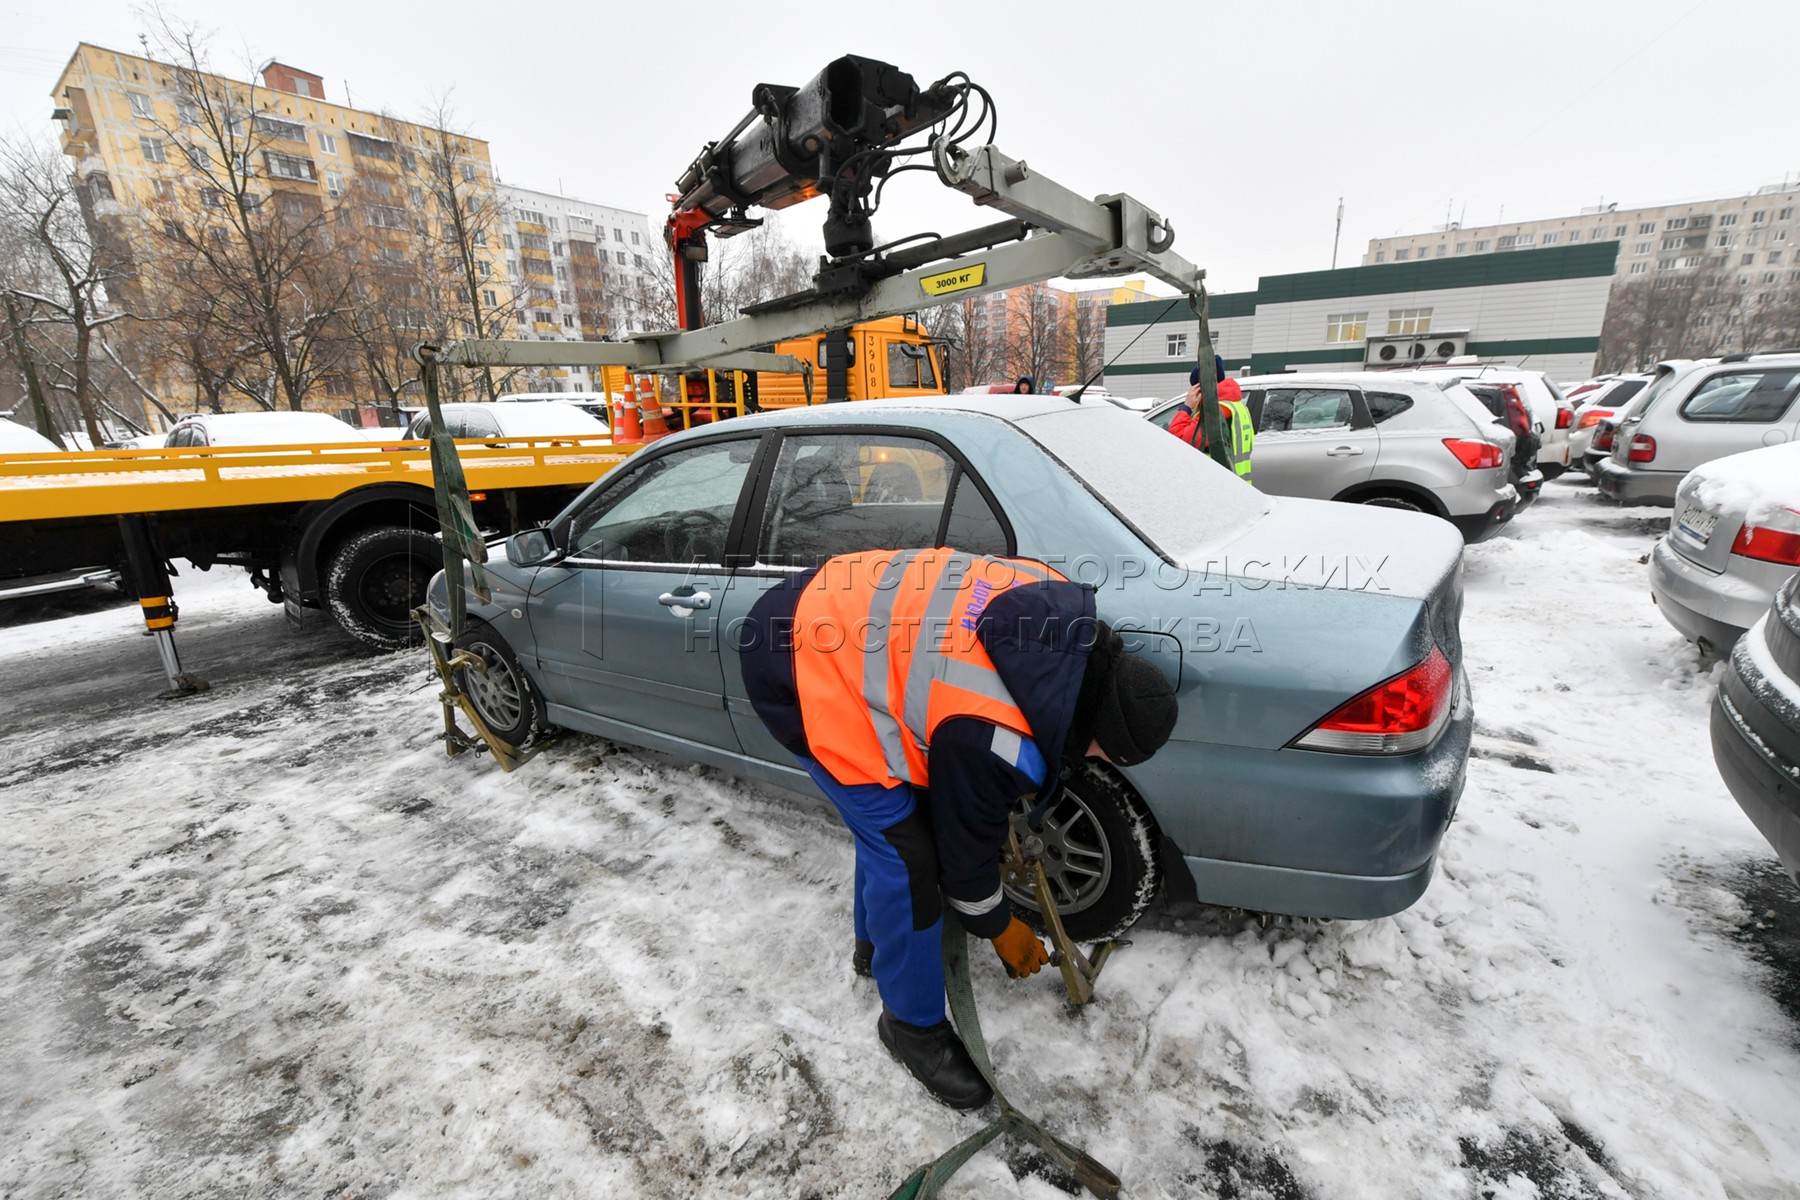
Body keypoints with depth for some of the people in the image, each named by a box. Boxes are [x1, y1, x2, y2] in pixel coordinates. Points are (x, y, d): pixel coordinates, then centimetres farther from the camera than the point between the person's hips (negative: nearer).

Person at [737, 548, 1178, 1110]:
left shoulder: (1061, 605, -7)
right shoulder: (995, 743, -27)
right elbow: (964, 843, -9)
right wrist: (1002, 929, 12)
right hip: (799, 671, -9)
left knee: (890, 813, 21)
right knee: (903, 848, -5)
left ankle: (875, 942, 45)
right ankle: (914, 1026, 19)